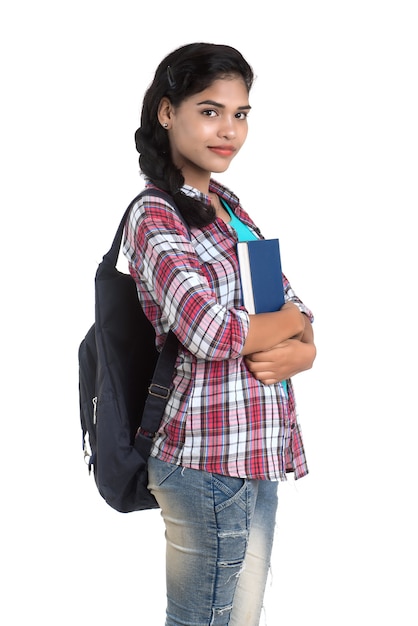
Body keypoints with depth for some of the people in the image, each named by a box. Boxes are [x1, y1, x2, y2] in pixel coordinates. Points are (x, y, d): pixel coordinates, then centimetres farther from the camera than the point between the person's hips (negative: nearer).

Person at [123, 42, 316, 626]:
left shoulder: (228, 206, 13)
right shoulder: (156, 217, -13)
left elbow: (295, 306, 11)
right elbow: (210, 330, -26)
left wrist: (301, 351, -12)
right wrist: (291, 320, -7)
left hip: (255, 448, 8)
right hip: (209, 461, -8)